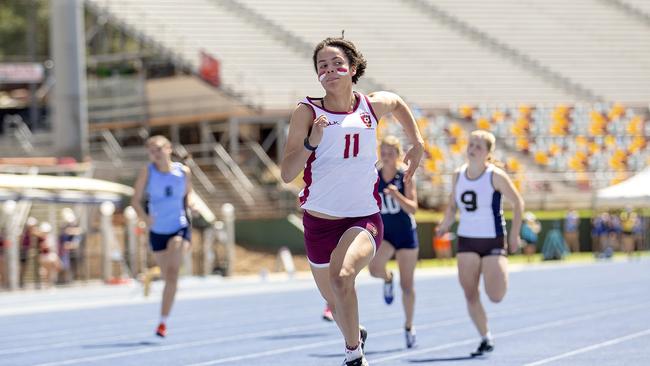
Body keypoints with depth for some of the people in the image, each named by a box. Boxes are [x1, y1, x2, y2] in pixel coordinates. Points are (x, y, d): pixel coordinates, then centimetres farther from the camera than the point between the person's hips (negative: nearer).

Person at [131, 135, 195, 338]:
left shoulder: (183, 171, -2)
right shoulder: (147, 172, -5)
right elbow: (135, 200, -5)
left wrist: (190, 203, -9)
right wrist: (144, 216, -23)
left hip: (180, 228, -1)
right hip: (157, 231, 1)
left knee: (172, 272, -21)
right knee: (168, 277, 12)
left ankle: (163, 321, -20)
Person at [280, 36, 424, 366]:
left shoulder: (373, 106, 0)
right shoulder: (307, 112, -7)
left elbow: (398, 103, 27)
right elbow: (286, 174, -12)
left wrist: (417, 144, 21)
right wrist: (311, 142, -25)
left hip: (363, 219, -1)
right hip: (319, 222, 1)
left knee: (341, 276, -32)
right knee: (335, 303, 18)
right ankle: (356, 336, 52)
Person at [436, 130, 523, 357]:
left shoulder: (496, 176, -13)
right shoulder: (459, 175, 2)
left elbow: (518, 203, -6)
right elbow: (453, 205, 14)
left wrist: (514, 235, -7)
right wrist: (445, 225, -2)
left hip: (493, 240, -4)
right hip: (466, 240, 4)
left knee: (495, 296, -12)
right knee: (470, 296, -1)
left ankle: (501, 271, 23)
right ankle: (485, 338, 13)